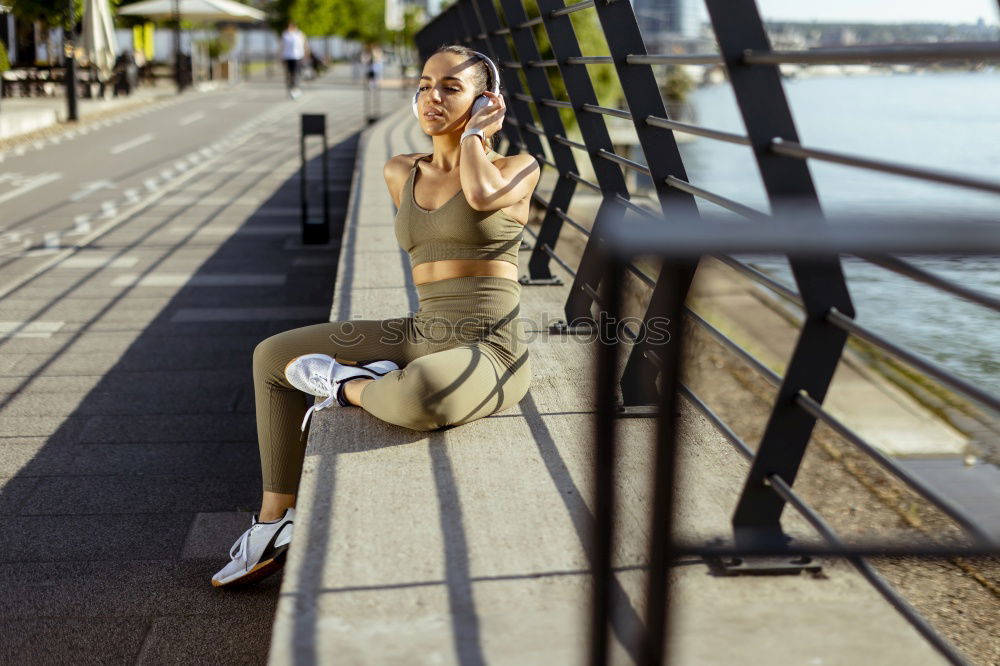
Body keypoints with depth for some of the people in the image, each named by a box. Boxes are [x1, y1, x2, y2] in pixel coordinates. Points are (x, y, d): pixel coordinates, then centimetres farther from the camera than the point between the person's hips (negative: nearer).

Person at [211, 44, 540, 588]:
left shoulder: (518, 168, -3)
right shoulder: (400, 173, 12)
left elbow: (481, 196, -24)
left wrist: (473, 134, -9)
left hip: (488, 354, -6)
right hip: (421, 338, 7)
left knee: (418, 399, -42)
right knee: (272, 358, 8)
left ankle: (350, 387, -5)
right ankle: (276, 521, 14)